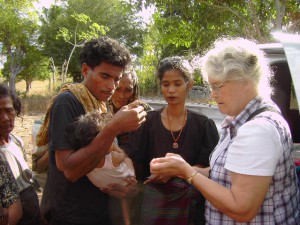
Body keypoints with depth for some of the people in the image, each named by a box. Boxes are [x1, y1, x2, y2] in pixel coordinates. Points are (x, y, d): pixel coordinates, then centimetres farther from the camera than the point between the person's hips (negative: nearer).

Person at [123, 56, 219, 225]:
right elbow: (129, 160, -8)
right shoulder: (148, 121, -1)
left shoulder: (204, 125, -3)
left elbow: (209, 168, -7)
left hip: (192, 203, 0)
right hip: (155, 201, 0)